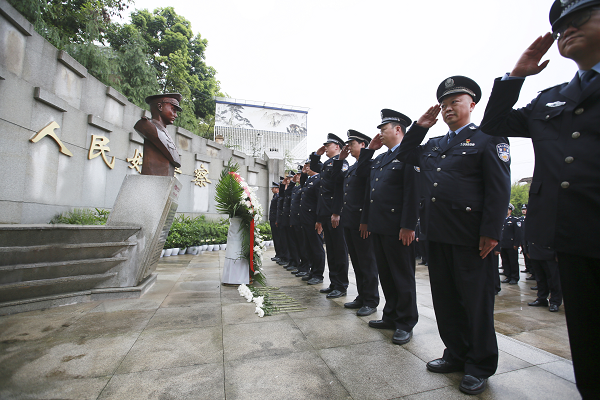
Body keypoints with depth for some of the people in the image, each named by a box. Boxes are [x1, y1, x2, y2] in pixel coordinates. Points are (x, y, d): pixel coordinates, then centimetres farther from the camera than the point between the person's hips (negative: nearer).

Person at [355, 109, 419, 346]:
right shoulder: (380, 158, 19)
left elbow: (412, 192, -16)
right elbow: (361, 172, 22)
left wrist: (408, 226, -20)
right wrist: (370, 148, 15)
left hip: (397, 228, -9)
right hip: (378, 226, 9)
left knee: (402, 276, 5)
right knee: (385, 275, 16)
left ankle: (406, 324, 20)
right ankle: (391, 317, 31)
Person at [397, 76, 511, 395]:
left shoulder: (489, 139, 0)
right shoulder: (433, 145, 18)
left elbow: (499, 189, -8)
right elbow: (405, 154, 26)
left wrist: (491, 232, -16)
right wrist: (420, 126, 15)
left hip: (471, 237, -6)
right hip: (438, 235, 6)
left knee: (476, 303, 7)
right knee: (445, 300, 15)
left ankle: (479, 367, 26)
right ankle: (456, 355, 33)